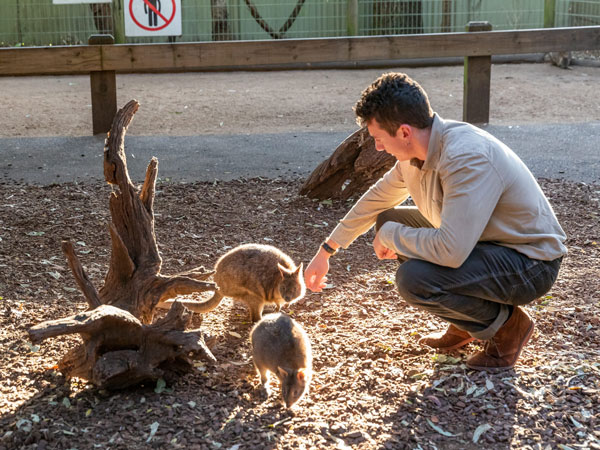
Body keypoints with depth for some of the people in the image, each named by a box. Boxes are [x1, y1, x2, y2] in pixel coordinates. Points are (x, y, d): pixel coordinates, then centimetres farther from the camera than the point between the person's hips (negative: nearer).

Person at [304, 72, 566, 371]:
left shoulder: (468, 157, -31)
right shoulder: (417, 151, -3)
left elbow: (451, 250, -39)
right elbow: (377, 199, 14)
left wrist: (390, 236, -20)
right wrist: (325, 252, 21)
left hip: (531, 263, -9)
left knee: (413, 279, -28)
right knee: (388, 221, 8)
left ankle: (507, 324, -2)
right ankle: (466, 323, 14)